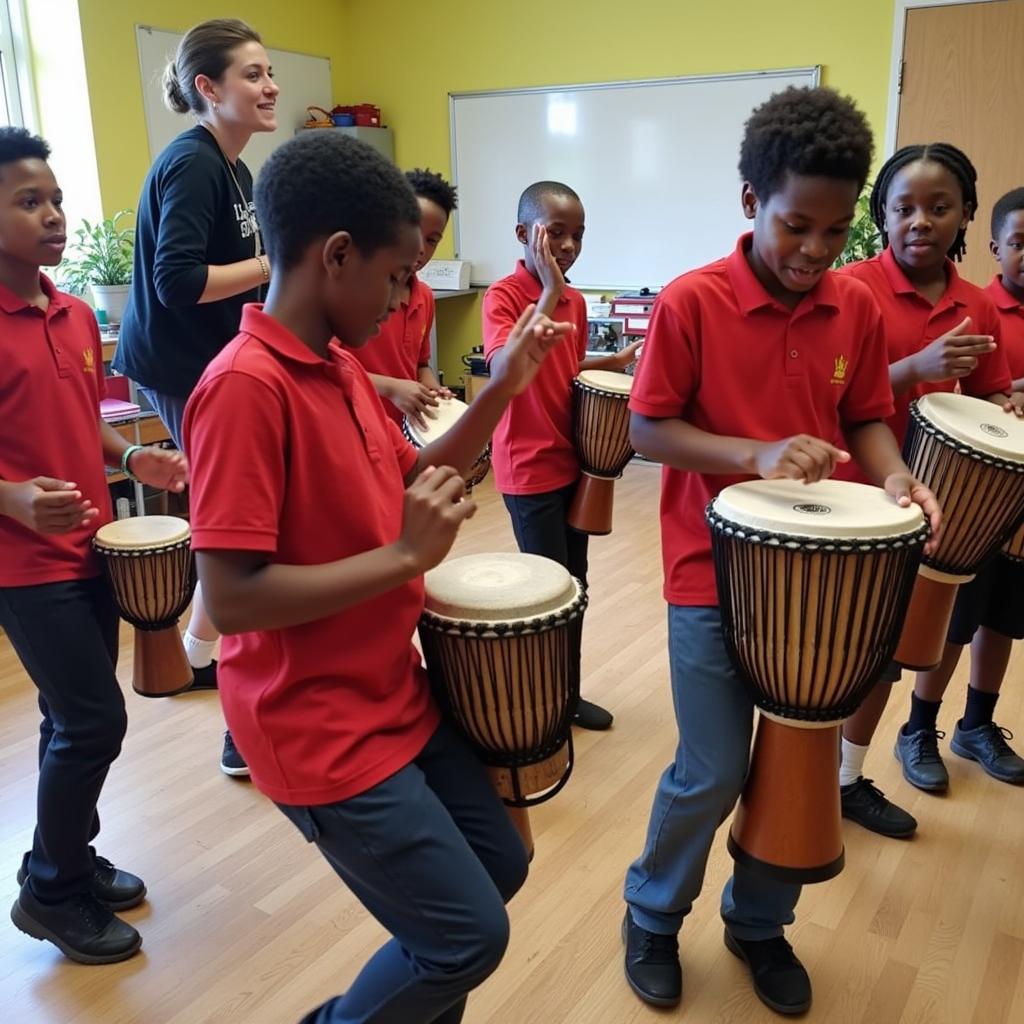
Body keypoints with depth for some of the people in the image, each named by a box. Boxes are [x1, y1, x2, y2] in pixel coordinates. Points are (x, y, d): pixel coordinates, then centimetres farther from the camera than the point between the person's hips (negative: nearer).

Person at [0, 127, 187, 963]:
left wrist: (134, 458, 2)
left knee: (77, 719, 17)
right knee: (94, 719, -3)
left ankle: (75, 861, 35)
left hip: (90, 547, 7)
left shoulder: (76, 316, 8)